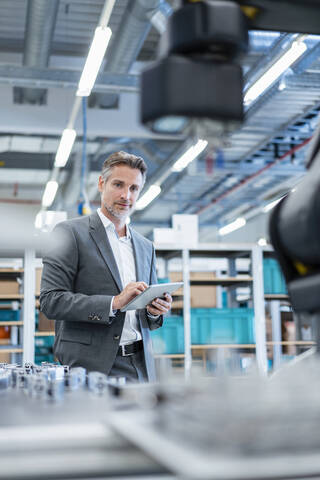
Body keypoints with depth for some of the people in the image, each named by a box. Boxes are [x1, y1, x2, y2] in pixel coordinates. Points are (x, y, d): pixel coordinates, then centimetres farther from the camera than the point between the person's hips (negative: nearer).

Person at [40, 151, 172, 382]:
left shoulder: (146, 247, 17)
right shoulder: (70, 233, -1)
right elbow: (51, 300, -11)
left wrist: (155, 311, -1)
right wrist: (114, 302, -18)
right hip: (92, 366, -5)